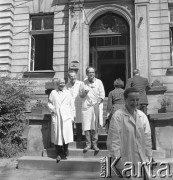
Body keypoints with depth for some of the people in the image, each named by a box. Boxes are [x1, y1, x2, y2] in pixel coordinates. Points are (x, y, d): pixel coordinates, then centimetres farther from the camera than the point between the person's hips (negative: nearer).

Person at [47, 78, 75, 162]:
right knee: (57, 135, 0)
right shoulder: (53, 93, 8)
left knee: (66, 135, -6)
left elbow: (72, 106, 11)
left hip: (66, 117, 0)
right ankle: (59, 154, 13)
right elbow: (49, 103, 12)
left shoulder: (68, 93, 10)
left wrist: (72, 117, 7)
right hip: (56, 117, 0)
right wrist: (52, 108, -9)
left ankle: (65, 152, 13)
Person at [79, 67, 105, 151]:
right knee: (86, 127, -2)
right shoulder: (83, 83, 7)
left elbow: (102, 95, 4)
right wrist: (84, 93, -9)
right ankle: (88, 144, 8)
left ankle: (94, 144, 9)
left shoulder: (99, 82, 5)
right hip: (86, 106, 1)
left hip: (96, 106, 0)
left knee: (95, 127, 0)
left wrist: (97, 103, -8)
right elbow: (81, 95, 12)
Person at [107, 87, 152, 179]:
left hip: (142, 160, 5)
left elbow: (147, 138, 7)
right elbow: (114, 140, -12)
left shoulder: (142, 116, 2)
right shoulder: (118, 116, -13)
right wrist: (117, 160, -12)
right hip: (126, 161, -5)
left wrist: (149, 158, 6)